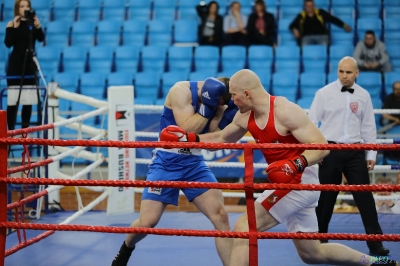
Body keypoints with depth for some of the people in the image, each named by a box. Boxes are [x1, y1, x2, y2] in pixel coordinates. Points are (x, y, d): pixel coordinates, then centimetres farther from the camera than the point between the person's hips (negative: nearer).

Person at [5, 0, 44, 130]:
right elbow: (8, 43, -15)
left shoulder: (33, 23, 4)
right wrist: (15, 28, -21)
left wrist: (38, 26, -26)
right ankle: (11, 129, -2)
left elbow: (41, 38, -11)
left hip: (30, 64, 3)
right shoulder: (12, 24, -4)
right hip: (15, 65, -3)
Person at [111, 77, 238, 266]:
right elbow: (188, 130, -24)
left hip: (194, 164, 4)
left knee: (220, 216, -11)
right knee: (147, 222, -6)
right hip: (166, 163, -4)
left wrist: (226, 117, -19)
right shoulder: (181, 91, -15)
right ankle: (126, 249, 27)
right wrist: (207, 105, -26)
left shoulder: (215, 98, -1)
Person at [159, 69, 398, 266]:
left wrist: (294, 165, -39)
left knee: (244, 228, -17)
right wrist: (188, 138, 6)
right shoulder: (246, 117, 4)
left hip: (300, 182, -9)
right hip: (288, 183, 10)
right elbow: (220, 139, 20)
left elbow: (322, 146, -24)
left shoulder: (285, 112, -21)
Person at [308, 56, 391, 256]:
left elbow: (369, 126, 9)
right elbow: (312, 122, -1)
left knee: (365, 197, -1)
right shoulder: (324, 93, -3)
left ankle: (375, 243, 4)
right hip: (330, 150, -2)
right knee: (325, 198, 6)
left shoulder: (363, 96, 4)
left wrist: (372, 154, 7)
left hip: (355, 151, 2)